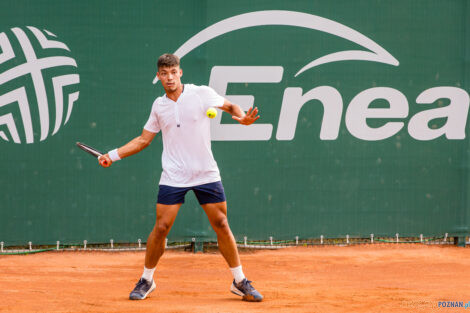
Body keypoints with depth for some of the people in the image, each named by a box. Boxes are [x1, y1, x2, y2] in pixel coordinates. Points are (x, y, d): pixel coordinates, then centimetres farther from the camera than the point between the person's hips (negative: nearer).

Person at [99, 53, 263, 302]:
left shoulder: (202, 93, -4)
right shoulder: (159, 106, 6)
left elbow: (230, 106, 9)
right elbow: (144, 139, 15)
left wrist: (243, 118, -13)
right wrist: (113, 155, 9)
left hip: (206, 174, -1)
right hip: (173, 177, 1)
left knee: (221, 225, 0)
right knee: (161, 228, -5)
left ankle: (240, 282, 12)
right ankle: (146, 280, 12)